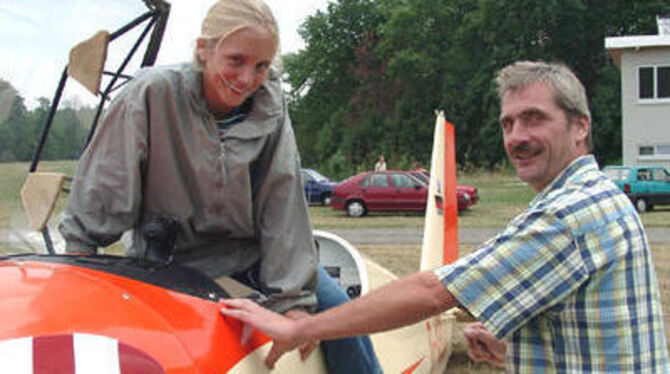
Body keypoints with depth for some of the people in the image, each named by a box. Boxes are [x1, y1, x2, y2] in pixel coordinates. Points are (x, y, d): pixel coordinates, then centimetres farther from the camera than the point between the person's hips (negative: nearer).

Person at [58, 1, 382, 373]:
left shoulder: (270, 110, -9)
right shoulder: (154, 93, -19)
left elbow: (282, 208, -12)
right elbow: (103, 184, -12)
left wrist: (293, 298, -16)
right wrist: (78, 252, -9)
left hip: (249, 249, 2)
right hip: (167, 255, -2)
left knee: (336, 307, -8)